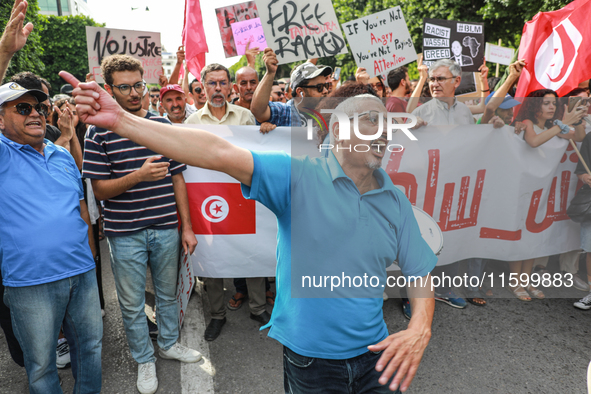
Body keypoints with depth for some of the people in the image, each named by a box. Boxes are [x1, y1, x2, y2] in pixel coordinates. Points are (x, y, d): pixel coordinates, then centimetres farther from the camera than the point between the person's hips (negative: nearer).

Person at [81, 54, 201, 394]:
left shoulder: (163, 125, 3)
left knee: (168, 293, 19)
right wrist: (139, 175, -26)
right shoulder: (99, 132, -6)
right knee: (132, 303, 12)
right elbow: (100, 189, -8)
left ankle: (169, 343, 42)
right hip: (126, 234, -2)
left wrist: (187, 226, 3)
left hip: (166, 228, 3)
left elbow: (177, 178, 5)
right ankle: (145, 360, 33)